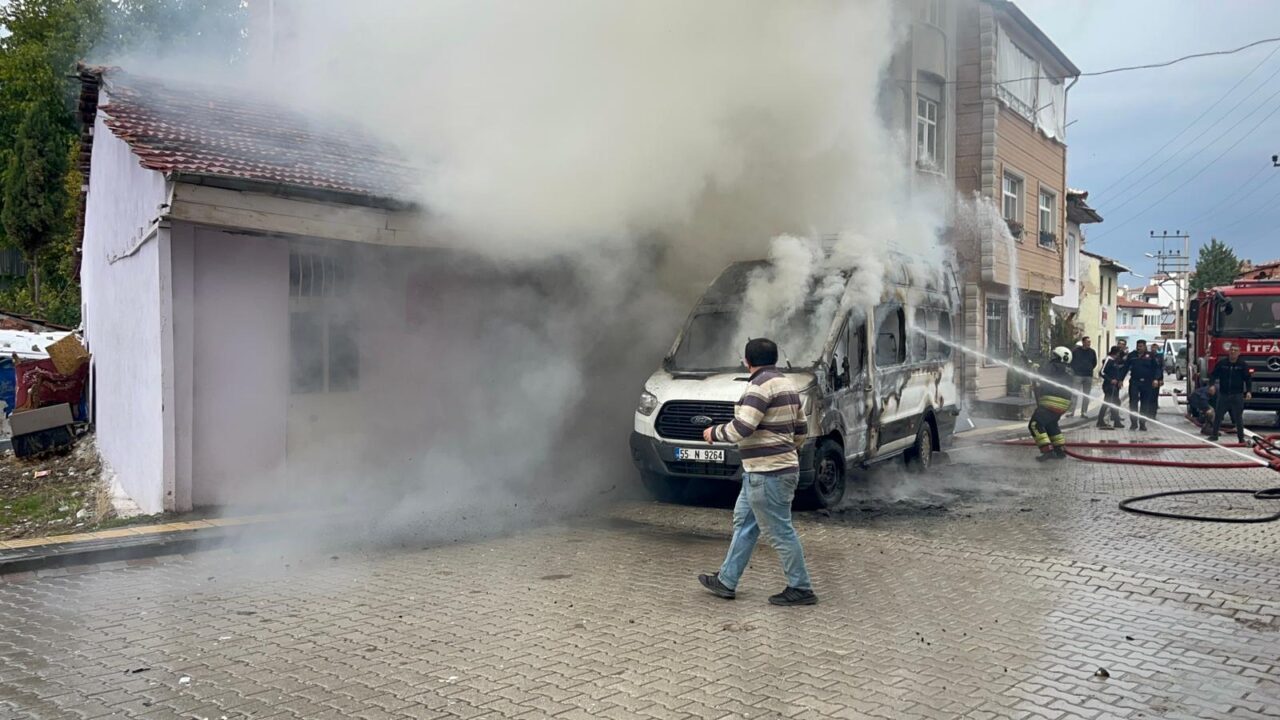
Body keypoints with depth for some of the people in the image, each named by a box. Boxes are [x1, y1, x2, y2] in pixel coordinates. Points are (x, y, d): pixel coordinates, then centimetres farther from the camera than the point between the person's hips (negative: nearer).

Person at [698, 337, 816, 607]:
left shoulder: (761, 385, -18)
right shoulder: (786, 383, 13)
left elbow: (741, 428, -24)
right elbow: (801, 428, 18)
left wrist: (714, 433, -7)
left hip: (767, 473, -11)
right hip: (782, 467, 11)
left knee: (779, 532, -1)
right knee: (743, 523, 17)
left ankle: (801, 589, 10)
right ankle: (726, 581, 25)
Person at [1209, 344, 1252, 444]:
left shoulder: (1243, 365, 1)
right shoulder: (1221, 363, 2)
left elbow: (1247, 379, 1)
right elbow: (1214, 375, 3)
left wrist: (1249, 391, -10)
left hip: (1237, 396, -1)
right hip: (1223, 395, 1)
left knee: (1238, 417, 5)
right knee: (1217, 415, 5)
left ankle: (1241, 438, 14)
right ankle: (1214, 435, 17)